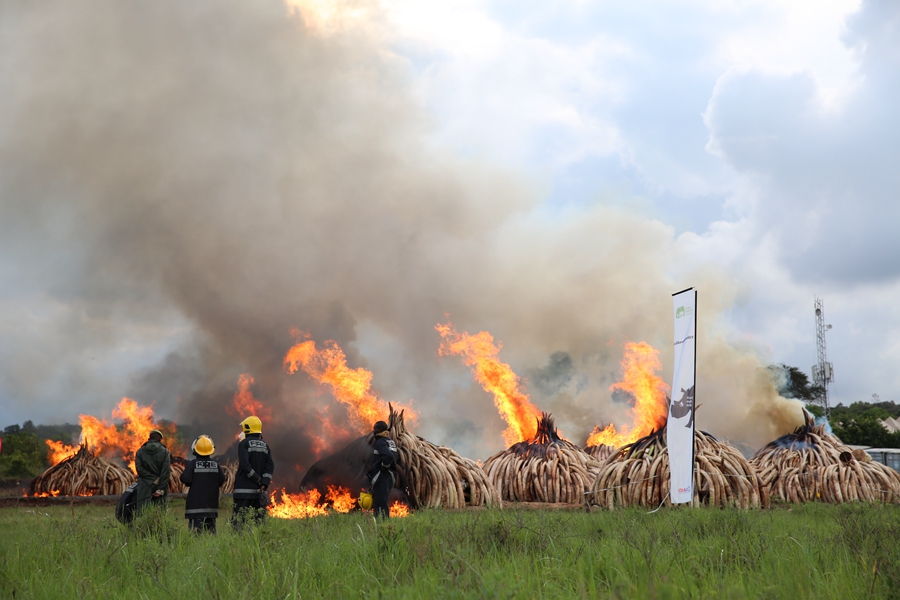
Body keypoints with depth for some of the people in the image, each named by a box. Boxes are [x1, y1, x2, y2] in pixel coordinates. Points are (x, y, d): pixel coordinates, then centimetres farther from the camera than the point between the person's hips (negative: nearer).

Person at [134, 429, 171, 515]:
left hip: (144, 488, 1)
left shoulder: (140, 451, 6)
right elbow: (166, 472, -6)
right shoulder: (165, 452, 1)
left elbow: (139, 468, -5)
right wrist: (160, 489, -7)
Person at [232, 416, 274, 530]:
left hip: (244, 490, -5)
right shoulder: (265, 446, 12)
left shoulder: (244, 444, -4)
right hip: (259, 491, 5)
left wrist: (258, 480, -7)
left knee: (239, 521, -6)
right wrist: (264, 483, -6)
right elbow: (270, 466, 2)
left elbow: (245, 464, -14)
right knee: (259, 520, 7)